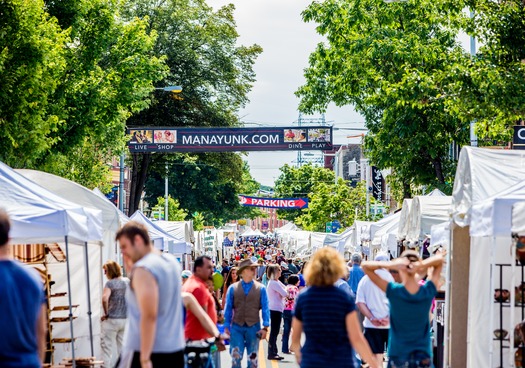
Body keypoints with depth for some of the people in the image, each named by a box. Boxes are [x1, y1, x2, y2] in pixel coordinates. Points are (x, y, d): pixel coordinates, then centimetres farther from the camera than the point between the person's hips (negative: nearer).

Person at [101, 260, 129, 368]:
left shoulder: (110, 284, -12)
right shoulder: (127, 282, 4)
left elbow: (105, 299, -27)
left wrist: (106, 314, -14)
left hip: (111, 320, -5)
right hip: (125, 319, 5)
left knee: (107, 347, 1)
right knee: (122, 347, 14)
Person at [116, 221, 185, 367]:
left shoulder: (143, 269, -16)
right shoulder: (172, 261, 11)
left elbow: (148, 316, -23)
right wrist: (130, 265, 15)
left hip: (149, 350, -8)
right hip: (175, 349, 8)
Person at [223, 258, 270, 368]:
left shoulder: (261, 288, 0)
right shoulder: (233, 288, 1)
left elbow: (265, 309, -2)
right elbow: (228, 309, 3)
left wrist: (265, 327, -10)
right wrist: (226, 327, 0)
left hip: (253, 327, 1)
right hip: (236, 327, -1)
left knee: (253, 358, 9)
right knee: (236, 357, -6)